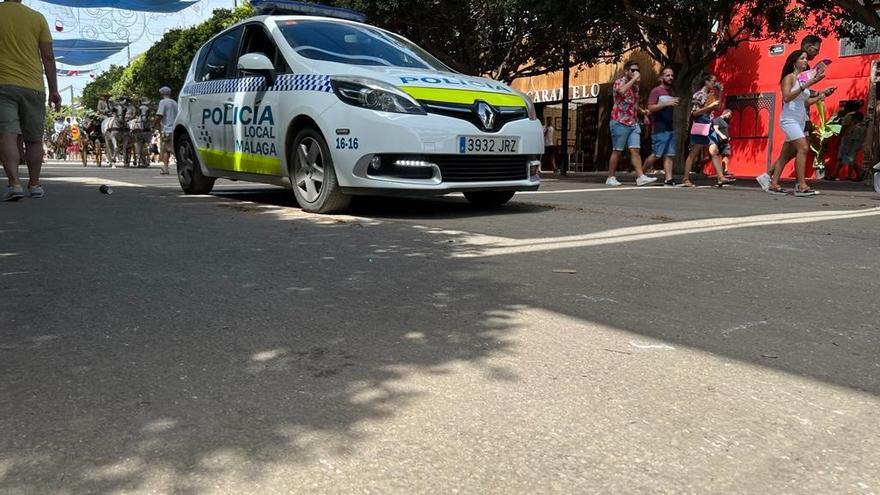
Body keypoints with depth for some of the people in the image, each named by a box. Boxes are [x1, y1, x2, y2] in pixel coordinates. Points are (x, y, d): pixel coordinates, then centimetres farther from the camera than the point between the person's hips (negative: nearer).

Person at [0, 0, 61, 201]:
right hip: (33, 86, 1)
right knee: (34, 139, 10)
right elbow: (48, 58, 2)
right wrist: (54, 90, 8)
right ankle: (34, 185, 15)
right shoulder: (37, 18, 3)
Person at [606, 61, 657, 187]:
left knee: (635, 150, -3)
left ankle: (641, 177, -10)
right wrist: (634, 79, -21)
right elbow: (622, 91, -31)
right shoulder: (619, 82, -5)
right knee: (617, 151, 0)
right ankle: (610, 178, 8)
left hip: (633, 123, 6)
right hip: (620, 123, -6)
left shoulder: (635, 85, 17)